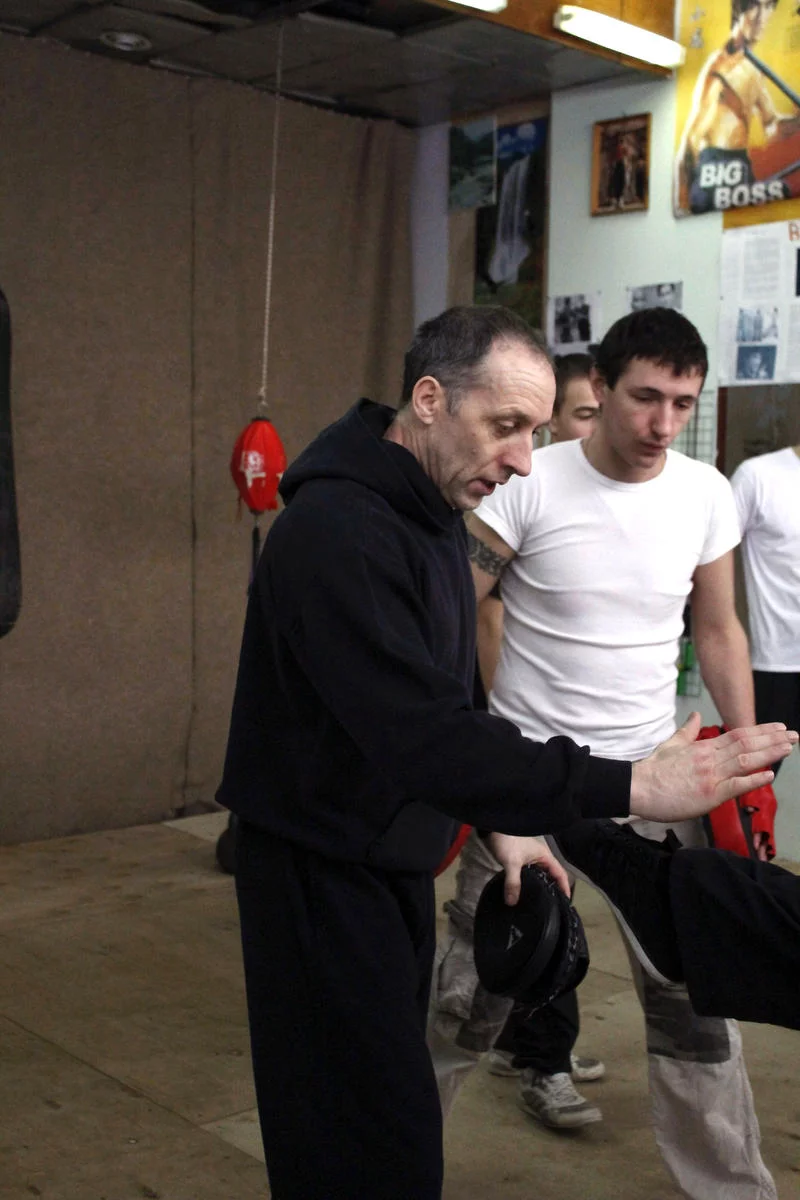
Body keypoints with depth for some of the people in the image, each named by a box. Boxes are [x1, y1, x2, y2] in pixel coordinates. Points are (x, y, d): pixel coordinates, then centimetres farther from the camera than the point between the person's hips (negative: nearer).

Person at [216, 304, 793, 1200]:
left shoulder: (434, 512, 6)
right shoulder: (335, 529, -25)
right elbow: (423, 736, -33)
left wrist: (500, 823, 7)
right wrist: (630, 788, -34)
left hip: (396, 857, 9)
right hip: (321, 870, -9)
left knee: (389, 1116, 18)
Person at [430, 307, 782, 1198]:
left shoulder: (708, 496, -2)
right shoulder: (528, 485, -14)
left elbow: (718, 631, 9)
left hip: (650, 774, 3)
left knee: (691, 997, 7)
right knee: (470, 985, 8)